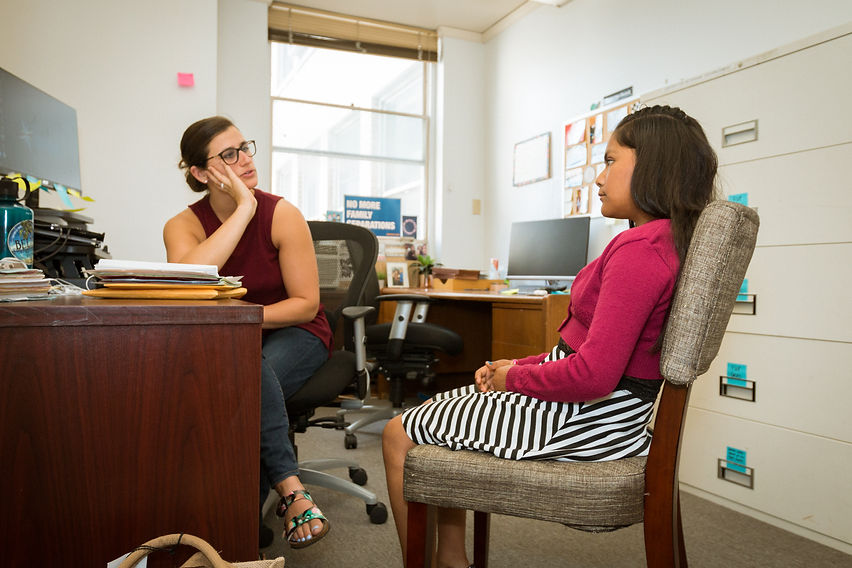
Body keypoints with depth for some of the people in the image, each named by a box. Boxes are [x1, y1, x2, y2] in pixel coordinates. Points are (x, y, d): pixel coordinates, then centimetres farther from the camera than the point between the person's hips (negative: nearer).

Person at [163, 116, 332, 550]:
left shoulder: (282, 214, -10)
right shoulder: (183, 226, -6)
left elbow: (306, 303, -10)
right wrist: (245, 208, -28)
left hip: (293, 334, -1)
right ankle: (290, 488, -24)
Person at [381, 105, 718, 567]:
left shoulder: (640, 248, -23)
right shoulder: (663, 240, 10)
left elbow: (593, 375, -29)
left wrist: (515, 378, -11)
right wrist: (520, 365, 6)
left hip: (586, 418, -10)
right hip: (596, 405, 11)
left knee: (398, 435, -1)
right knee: (432, 412, 20)